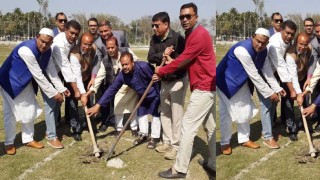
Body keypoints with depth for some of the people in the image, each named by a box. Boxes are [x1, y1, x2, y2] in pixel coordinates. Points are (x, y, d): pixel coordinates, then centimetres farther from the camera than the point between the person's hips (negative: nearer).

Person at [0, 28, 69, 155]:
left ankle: (28, 139, 27)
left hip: (26, 83, 8)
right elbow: (38, 75, -31)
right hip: (11, 82, -7)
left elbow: (52, 71, 0)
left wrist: (61, 89, -5)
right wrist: (53, 93, -26)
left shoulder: (47, 51, -9)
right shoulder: (27, 50, -34)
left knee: (30, 111, 10)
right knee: (11, 113, 2)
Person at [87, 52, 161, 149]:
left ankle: (154, 137, 10)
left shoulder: (144, 67, -38)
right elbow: (112, 89, -20)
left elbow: (156, 80, -28)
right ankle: (143, 135, 28)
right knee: (141, 113, 12)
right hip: (143, 96, 6)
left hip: (154, 94, -6)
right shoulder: (122, 75, -21)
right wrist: (98, 105, -23)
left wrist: (159, 96, -24)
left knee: (155, 114, -1)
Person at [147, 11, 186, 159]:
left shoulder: (177, 38, -19)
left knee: (176, 114, -4)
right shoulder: (155, 39, 1)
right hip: (164, 81, 7)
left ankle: (176, 146, 4)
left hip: (178, 80, -7)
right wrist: (162, 55, -24)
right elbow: (150, 58, -7)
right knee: (164, 112, 13)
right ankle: (167, 142, 25)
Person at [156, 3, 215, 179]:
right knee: (210, 126, 14)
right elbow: (188, 61, 17)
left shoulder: (199, 35, -18)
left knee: (188, 125, -9)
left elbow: (183, 60, -17)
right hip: (207, 87, 11)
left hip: (203, 88, -11)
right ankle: (212, 164, 24)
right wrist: (172, 62, -1)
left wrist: (160, 71, -6)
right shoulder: (192, 34, 16)